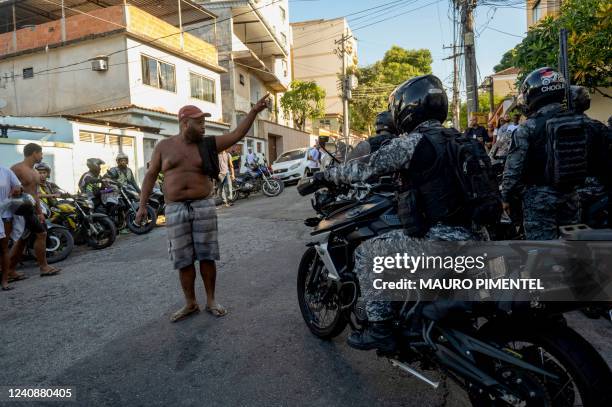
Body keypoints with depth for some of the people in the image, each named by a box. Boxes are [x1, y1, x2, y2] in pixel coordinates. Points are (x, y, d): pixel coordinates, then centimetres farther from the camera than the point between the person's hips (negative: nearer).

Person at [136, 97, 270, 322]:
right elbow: (151, 175, 9)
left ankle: (211, 300, 19)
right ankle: (190, 303, 20)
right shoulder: (164, 146, 6)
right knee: (183, 260, 5)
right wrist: (142, 205, 5)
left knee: (207, 256, 4)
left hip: (204, 206, 0)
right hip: (175, 209, 0)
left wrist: (254, 111, -12)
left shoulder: (208, 144, 5)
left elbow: (237, 134, -2)